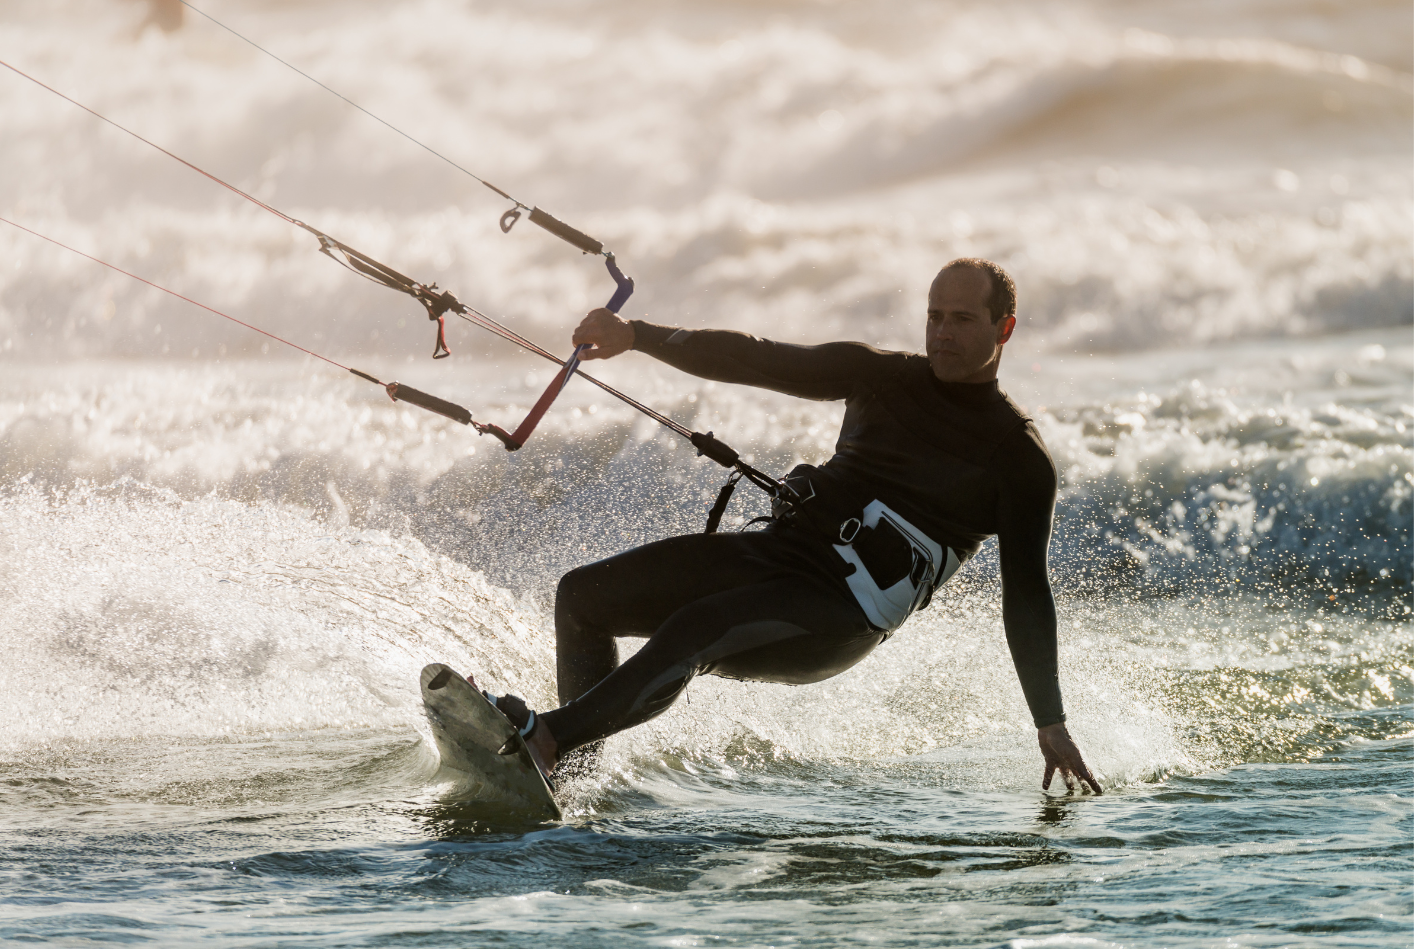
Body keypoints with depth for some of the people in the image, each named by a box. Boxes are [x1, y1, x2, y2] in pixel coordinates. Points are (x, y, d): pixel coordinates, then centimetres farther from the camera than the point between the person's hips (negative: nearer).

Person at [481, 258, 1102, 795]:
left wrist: (1050, 722, -10)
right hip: (773, 552, 7)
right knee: (582, 598, 0)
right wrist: (637, 336, -5)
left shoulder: (1019, 457, -1)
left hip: (841, 621, -7)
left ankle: (544, 740, -37)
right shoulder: (883, 377, 13)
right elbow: (758, 362, 8)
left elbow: (1026, 594, -4)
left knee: (691, 633, -33)